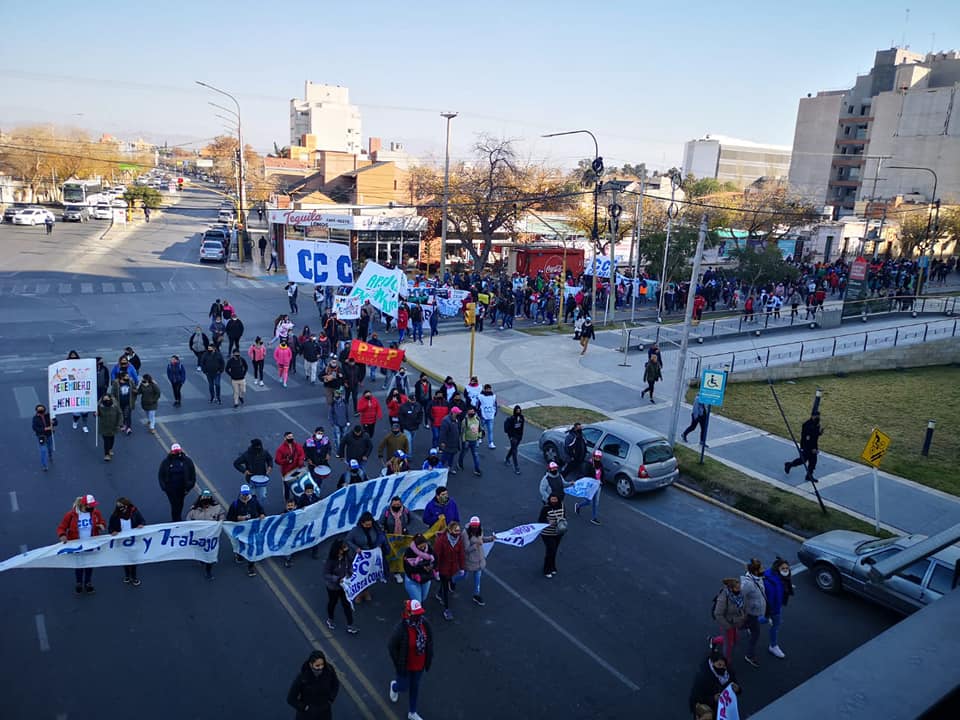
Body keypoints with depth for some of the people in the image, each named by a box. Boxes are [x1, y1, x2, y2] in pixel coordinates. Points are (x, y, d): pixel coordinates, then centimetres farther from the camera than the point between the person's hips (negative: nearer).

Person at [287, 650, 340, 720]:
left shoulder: (329, 671, -19)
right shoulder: (302, 677, -27)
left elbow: (336, 684, 3)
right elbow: (291, 699, -16)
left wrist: (330, 700, -4)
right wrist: (305, 708, -16)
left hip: (324, 714, 2)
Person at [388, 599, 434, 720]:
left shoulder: (425, 624, -17)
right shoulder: (401, 629, -32)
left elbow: (429, 642, 0)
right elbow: (392, 647, -20)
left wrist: (428, 660, 4)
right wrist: (399, 667, -13)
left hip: (419, 665, 5)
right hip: (405, 667, -4)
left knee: (415, 687, 23)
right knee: (404, 687, 16)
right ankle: (394, 686, 54)